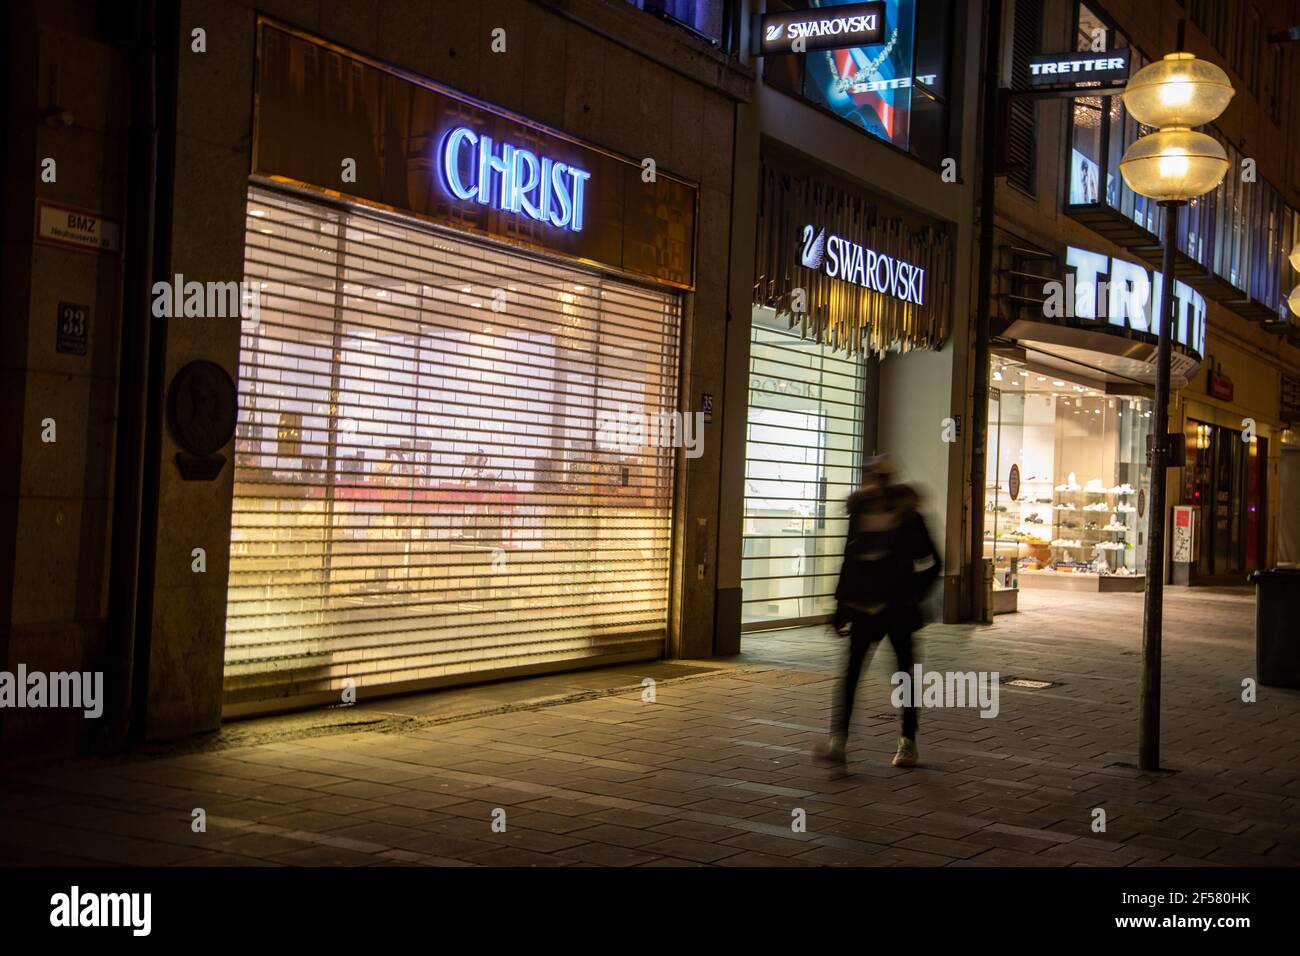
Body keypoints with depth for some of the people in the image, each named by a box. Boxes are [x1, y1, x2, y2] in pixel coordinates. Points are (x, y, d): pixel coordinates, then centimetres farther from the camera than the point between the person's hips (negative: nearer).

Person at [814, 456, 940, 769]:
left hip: (897, 606, -3)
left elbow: (931, 563, 1)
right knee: (851, 669, -7)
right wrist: (841, 609, 10)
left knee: (905, 670, 7)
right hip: (864, 607, 3)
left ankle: (908, 742, 18)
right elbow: (848, 565, 12)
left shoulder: (907, 518, -3)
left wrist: (913, 593, -8)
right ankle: (838, 740, -12)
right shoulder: (859, 517, 7)